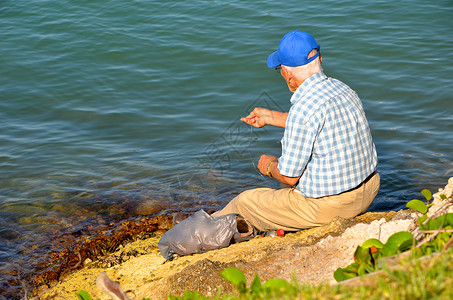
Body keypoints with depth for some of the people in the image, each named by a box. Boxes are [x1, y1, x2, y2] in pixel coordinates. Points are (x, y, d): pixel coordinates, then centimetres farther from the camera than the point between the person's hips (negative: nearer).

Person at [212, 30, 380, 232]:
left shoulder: (302, 109, -26)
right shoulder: (342, 89, 1)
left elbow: (289, 176, -19)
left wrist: (270, 166, 3)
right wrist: (270, 117, 32)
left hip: (327, 206, -8)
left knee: (245, 202, 11)